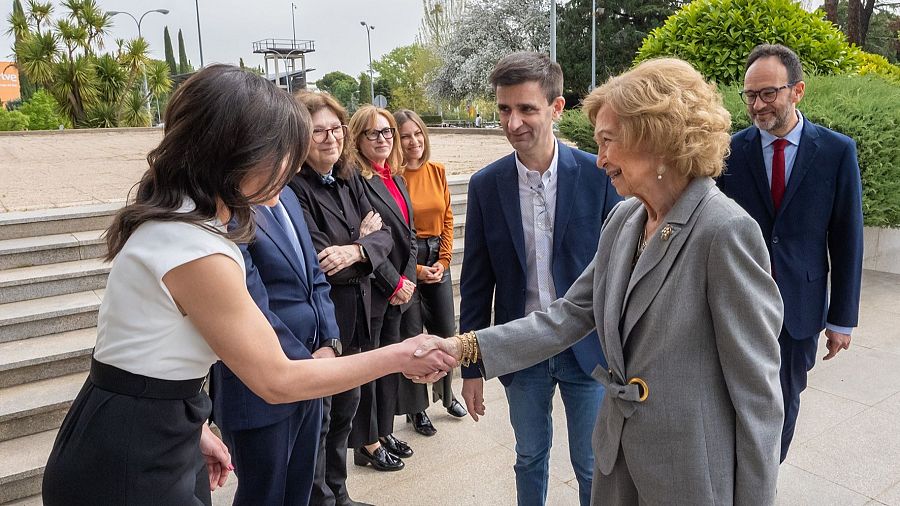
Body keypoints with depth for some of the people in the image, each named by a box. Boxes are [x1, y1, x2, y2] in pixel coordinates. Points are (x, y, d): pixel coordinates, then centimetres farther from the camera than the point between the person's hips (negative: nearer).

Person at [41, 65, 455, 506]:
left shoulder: (175, 222, 2)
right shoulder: (196, 249, -28)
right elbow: (278, 380, -21)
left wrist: (194, 428, 13)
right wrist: (397, 357, -15)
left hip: (154, 441, 9)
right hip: (130, 470, -9)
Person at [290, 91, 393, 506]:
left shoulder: (349, 179, 5)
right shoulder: (292, 187, -18)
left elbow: (383, 236, 0)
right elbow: (316, 261, -25)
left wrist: (353, 251, -20)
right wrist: (361, 238, -9)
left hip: (355, 316, 8)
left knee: (345, 411, 21)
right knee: (316, 420, 8)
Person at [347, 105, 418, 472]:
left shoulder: (396, 179, 13)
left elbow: (409, 234, 12)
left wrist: (408, 279, -1)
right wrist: (394, 284, -13)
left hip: (400, 288, 8)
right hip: (371, 290, -8)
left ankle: (384, 431, 30)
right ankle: (367, 444, 19)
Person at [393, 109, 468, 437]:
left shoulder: (437, 172, 4)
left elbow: (448, 218, 7)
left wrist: (443, 260, -1)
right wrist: (415, 269, -11)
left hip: (437, 261, 5)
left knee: (446, 330, 12)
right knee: (411, 336, 5)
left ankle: (445, 392, 35)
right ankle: (417, 408, 21)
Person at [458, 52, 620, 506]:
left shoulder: (599, 175, -11)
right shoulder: (485, 185, -5)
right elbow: (476, 283, 0)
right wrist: (471, 366, 2)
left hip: (588, 348, -1)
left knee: (592, 467, 15)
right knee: (530, 459, 20)